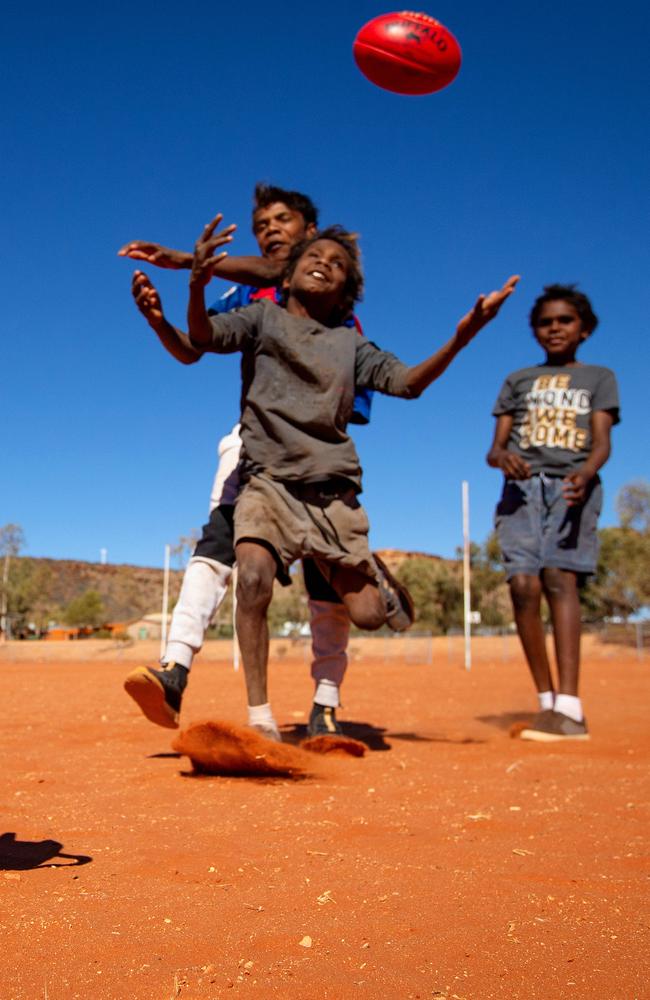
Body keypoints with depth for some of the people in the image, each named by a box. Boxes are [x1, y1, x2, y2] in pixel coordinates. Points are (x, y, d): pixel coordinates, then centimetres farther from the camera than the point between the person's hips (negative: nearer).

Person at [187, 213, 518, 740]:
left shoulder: (351, 345, 15)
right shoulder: (263, 317, 10)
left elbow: (408, 382, 3)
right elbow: (203, 337, -6)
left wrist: (461, 338, -13)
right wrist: (197, 286, -27)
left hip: (333, 492, 2)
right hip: (269, 482, -2)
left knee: (367, 614, -3)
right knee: (253, 578, -28)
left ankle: (377, 577, 35)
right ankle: (260, 717, -15)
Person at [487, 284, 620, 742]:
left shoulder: (599, 377, 18)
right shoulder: (518, 380, 22)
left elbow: (602, 441, 3)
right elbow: (495, 447, 14)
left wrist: (586, 472, -21)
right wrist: (503, 458, -12)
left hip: (572, 485, -2)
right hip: (523, 486, 2)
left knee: (559, 577, -23)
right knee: (523, 586, -15)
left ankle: (570, 707, -31)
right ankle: (548, 703, -6)